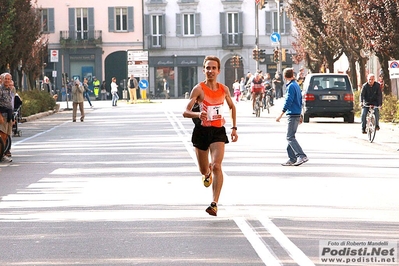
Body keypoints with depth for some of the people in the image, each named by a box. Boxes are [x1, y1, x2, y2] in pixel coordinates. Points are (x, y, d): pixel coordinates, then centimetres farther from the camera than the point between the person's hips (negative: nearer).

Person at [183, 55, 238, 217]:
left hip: (218, 131, 1)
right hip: (202, 130, -1)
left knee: (217, 166, -18)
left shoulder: (224, 89, 2)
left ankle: (214, 204, -20)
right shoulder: (199, 89, -9)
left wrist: (234, 127, 17)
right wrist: (198, 114, -37)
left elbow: (232, 107, 22)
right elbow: (186, 112, -16)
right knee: (204, 170, 13)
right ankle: (207, 173, 53)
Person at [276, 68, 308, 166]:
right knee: (291, 137, 12)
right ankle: (292, 159, 12)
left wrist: (281, 115, -17)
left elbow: (288, 102, -19)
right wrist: (300, 115, 27)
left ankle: (302, 156, -19)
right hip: (297, 114, 10)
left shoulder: (291, 86, -13)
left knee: (290, 137, -11)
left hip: (292, 115, -10)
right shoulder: (296, 85, 15)